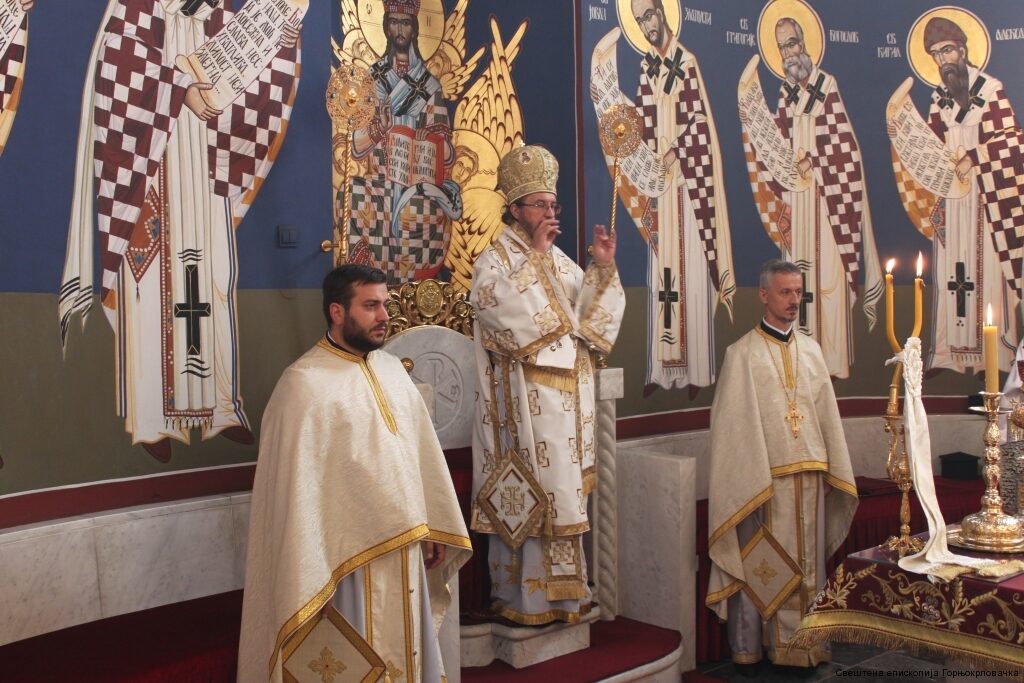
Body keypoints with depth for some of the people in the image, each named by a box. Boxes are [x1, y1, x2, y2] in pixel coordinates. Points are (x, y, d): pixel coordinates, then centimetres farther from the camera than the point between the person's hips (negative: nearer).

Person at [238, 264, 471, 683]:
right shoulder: (305, 383, -16)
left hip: (404, 549, 7)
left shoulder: (392, 370, 7)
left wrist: (433, 527, 10)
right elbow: (296, 486, -17)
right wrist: (313, 576, -17)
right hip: (347, 557, -7)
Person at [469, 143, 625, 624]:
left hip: (566, 398, 7)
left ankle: (559, 588, 21)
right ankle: (524, 596, 5)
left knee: (563, 489, 10)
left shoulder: (559, 259, 16)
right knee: (528, 493, -5)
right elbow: (512, 310, -22)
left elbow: (587, 313, 12)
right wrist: (536, 255, -15)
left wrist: (603, 267, -1)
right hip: (526, 400, -7)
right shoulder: (494, 259, -4)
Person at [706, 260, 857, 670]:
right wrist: (754, 482, -14)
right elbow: (734, 422, -9)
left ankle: (804, 643, 22)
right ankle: (748, 648, 14)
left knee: (807, 563, 11)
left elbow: (827, 412, 13)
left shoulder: (810, 350, 11)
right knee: (757, 565, 3)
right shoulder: (742, 354, -5)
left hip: (809, 474, 5)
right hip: (763, 475, -5)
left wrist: (832, 469, 7)